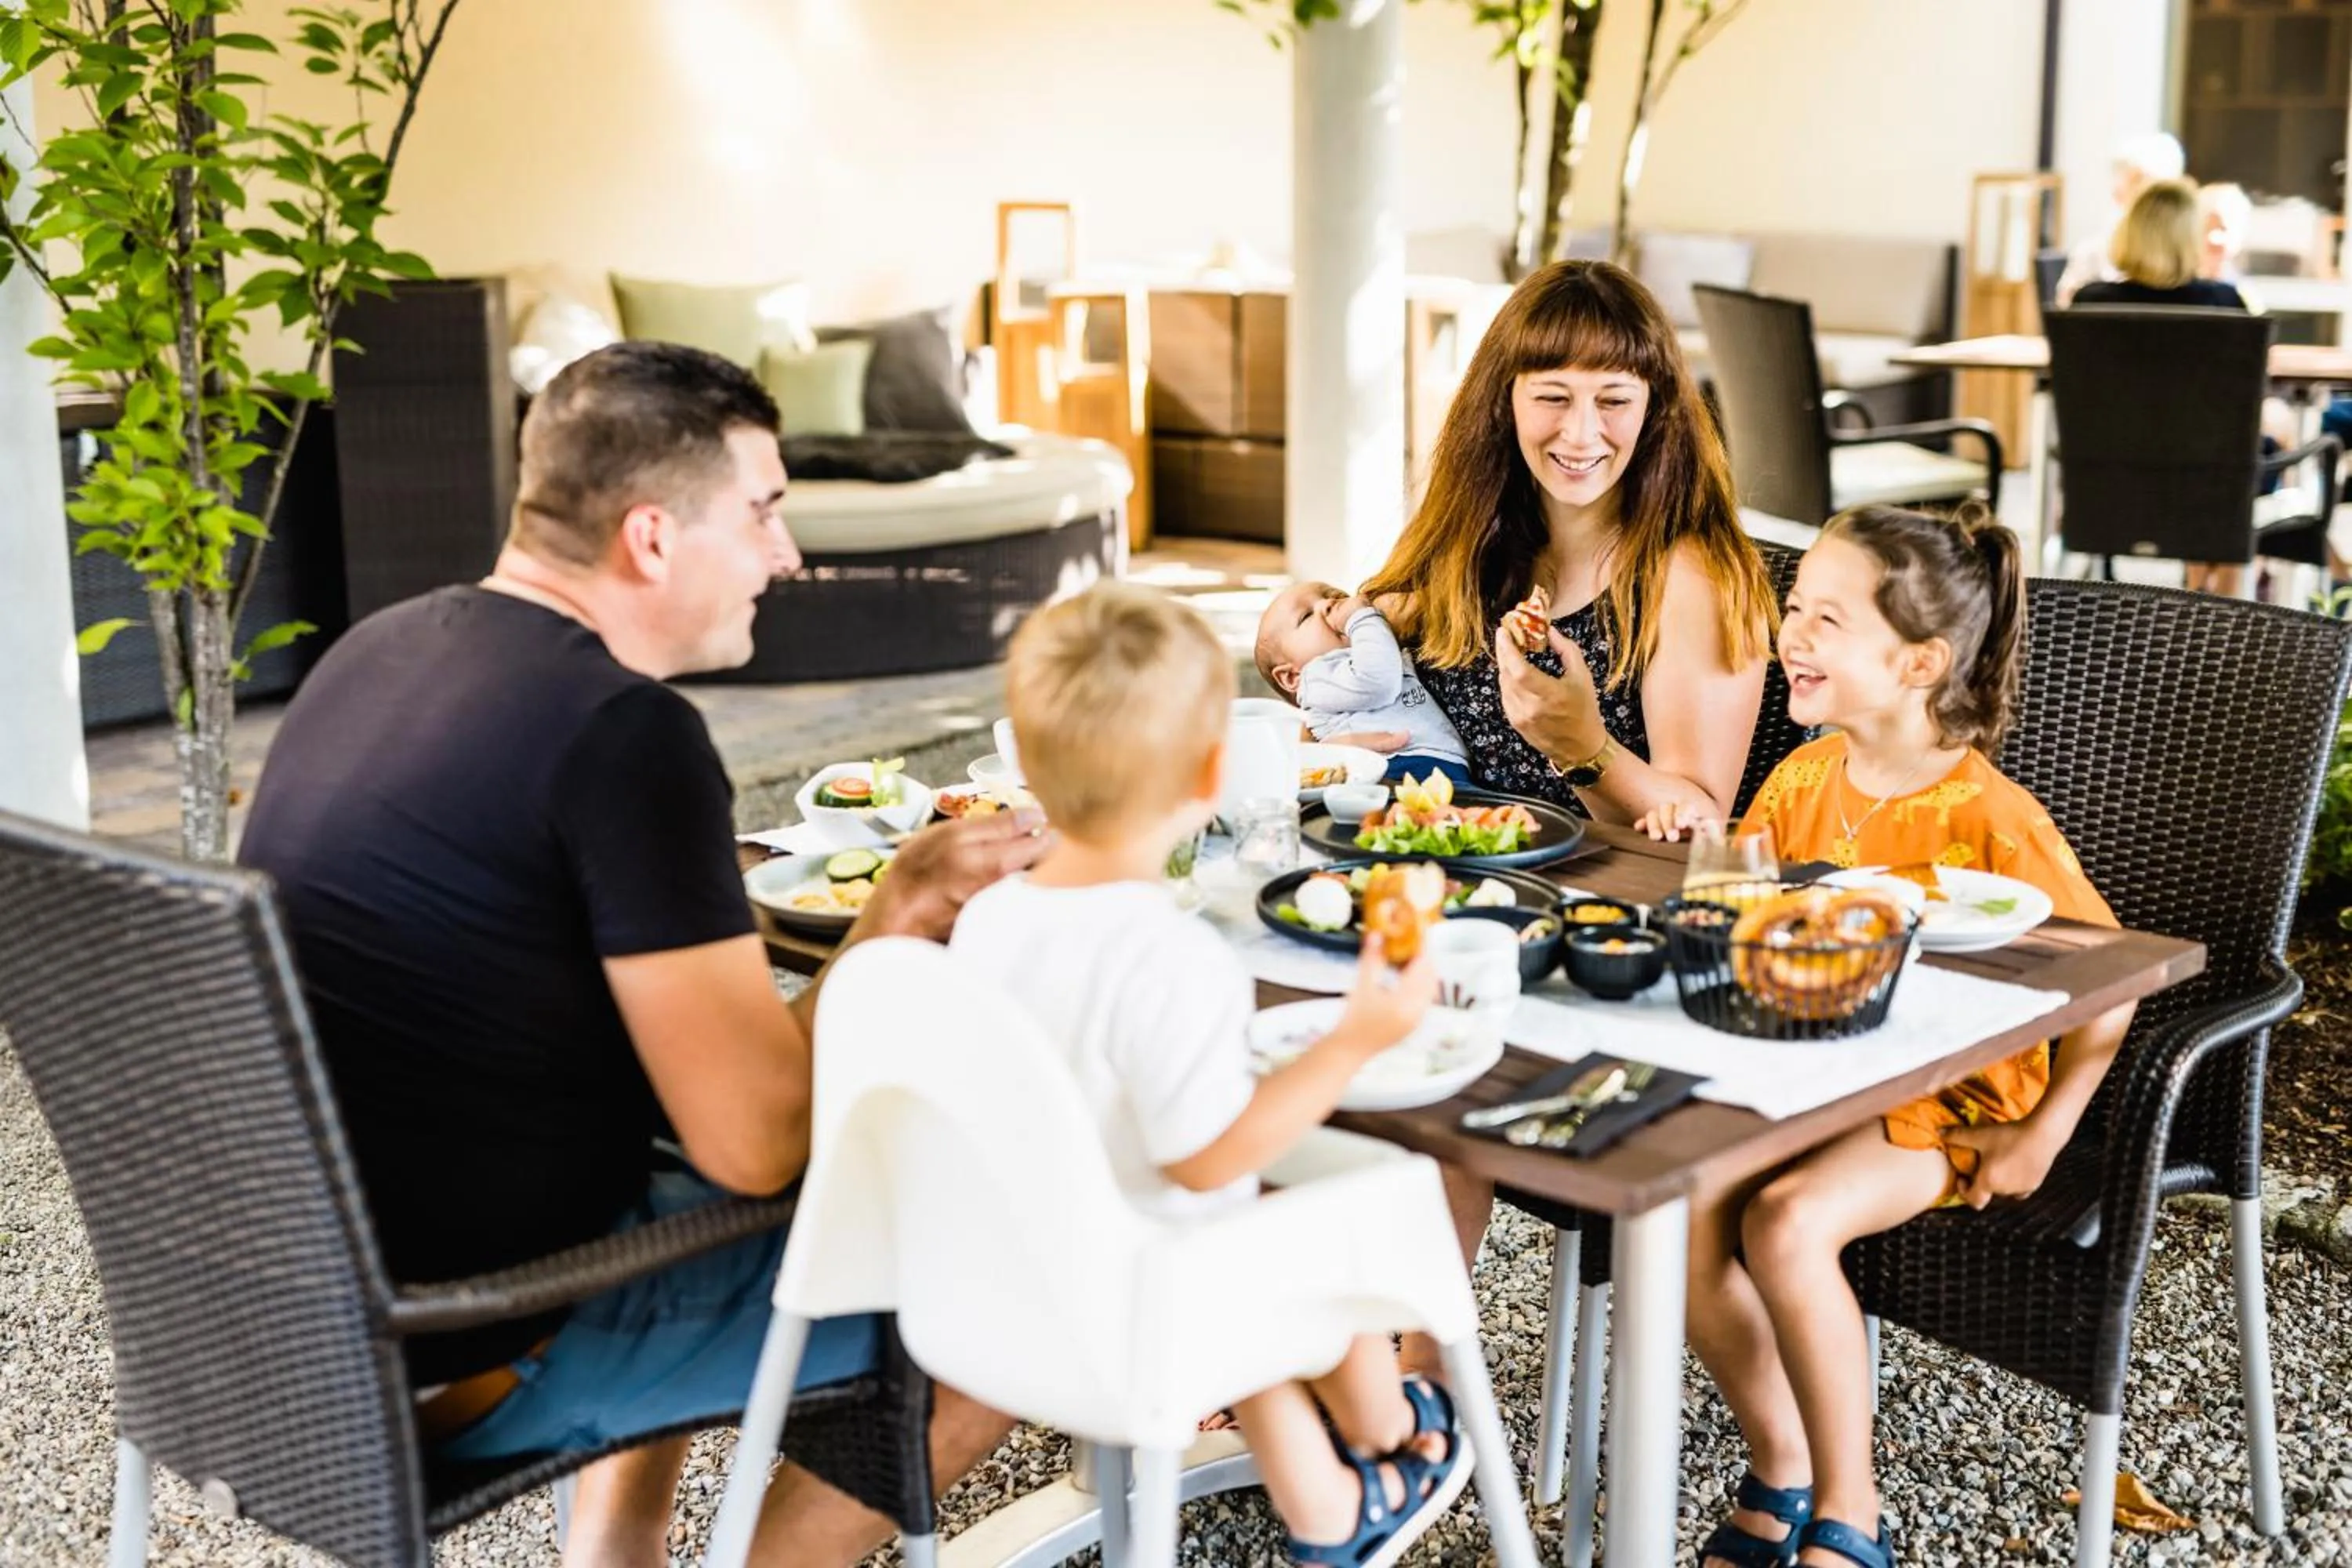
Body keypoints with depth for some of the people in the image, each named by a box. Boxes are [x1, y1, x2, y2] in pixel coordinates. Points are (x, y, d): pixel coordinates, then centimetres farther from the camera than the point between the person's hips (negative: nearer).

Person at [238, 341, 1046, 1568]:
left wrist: (896, 902, 9)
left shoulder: (381, 649, 5)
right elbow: (756, 1143, -20)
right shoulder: (624, 730, -21)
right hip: (453, 1367, -8)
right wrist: (898, 922, -5)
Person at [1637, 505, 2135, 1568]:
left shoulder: (1989, 821, -17)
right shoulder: (1804, 777, 3)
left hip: (1940, 1106, -6)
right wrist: (1687, 851, -3)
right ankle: (1780, 1468, 2)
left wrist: (2043, 1135, -16)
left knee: (1787, 1223, -31)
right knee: (1680, 1202, -20)